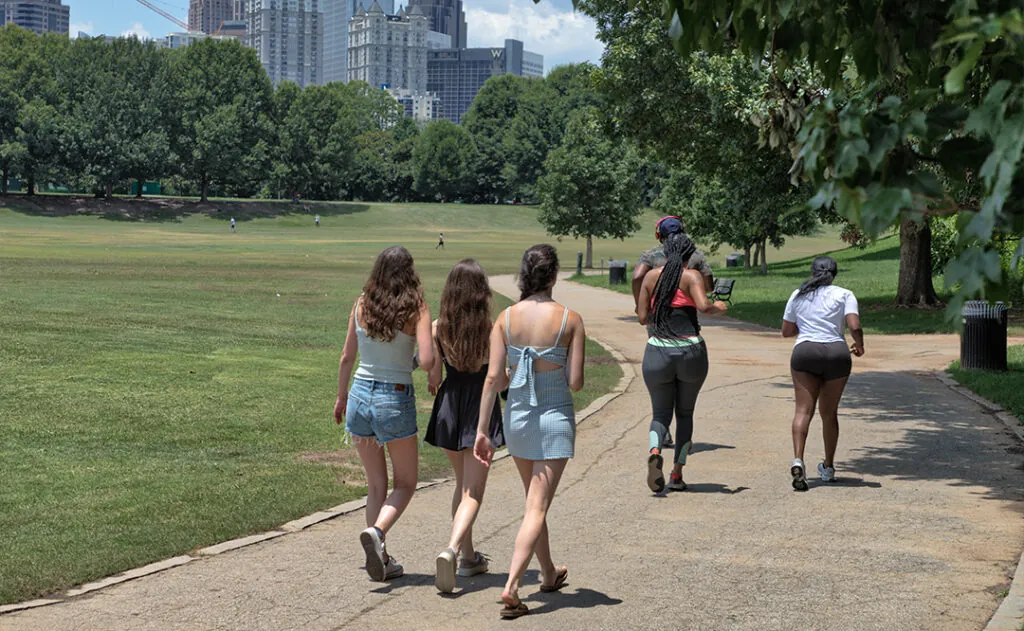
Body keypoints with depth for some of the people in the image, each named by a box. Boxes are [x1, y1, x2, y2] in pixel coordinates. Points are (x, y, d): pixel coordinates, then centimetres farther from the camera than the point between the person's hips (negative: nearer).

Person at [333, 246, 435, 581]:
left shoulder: (361, 304, 1)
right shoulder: (416, 310, -10)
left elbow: (346, 358, 7)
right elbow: (427, 362, -19)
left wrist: (341, 397, 20)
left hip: (360, 394, 4)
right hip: (395, 400, -4)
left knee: (376, 484, 16)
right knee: (405, 483, 12)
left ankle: (380, 559, 16)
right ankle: (377, 531, -14)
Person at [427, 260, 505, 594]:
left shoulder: (438, 328, -6)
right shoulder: (492, 329, -12)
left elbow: (434, 376, -3)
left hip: (449, 406, 4)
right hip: (481, 407, -3)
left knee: (462, 483, 22)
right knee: (472, 492, -3)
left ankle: (468, 556, 29)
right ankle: (452, 549, -26)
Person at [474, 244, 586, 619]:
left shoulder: (506, 318, -5)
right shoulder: (570, 320, -11)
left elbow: (493, 378, -7)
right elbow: (575, 383, -11)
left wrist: (482, 430, -2)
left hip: (517, 415, 4)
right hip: (555, 416, -4)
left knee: (535, 500, 22)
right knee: (537, 508, -2)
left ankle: (549, 574, 38)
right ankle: (511, 586, -15)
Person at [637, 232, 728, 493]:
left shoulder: (652, 276, 7)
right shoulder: (691, 276, -2)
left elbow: (642, 317, 6)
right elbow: (703, 306, -18)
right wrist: (718, 307, 3)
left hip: (658, 353, 1)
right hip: (690, 352, -1)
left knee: (661, 413, 12)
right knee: (685, 413, 16)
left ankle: (655, 452, -20)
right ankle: (676, 475, 12)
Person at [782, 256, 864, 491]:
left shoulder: (798, 295, 12)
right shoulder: (844, 295, 5)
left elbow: (786, 331, 16)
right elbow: (854, 326, -8)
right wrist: (859, 346, 11)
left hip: (804, 352, 0)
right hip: (836, 354, 0)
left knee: (803, 410, -6)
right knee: (829, 412, 14)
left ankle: (798, 460, -27)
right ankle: (828, 467, 23)